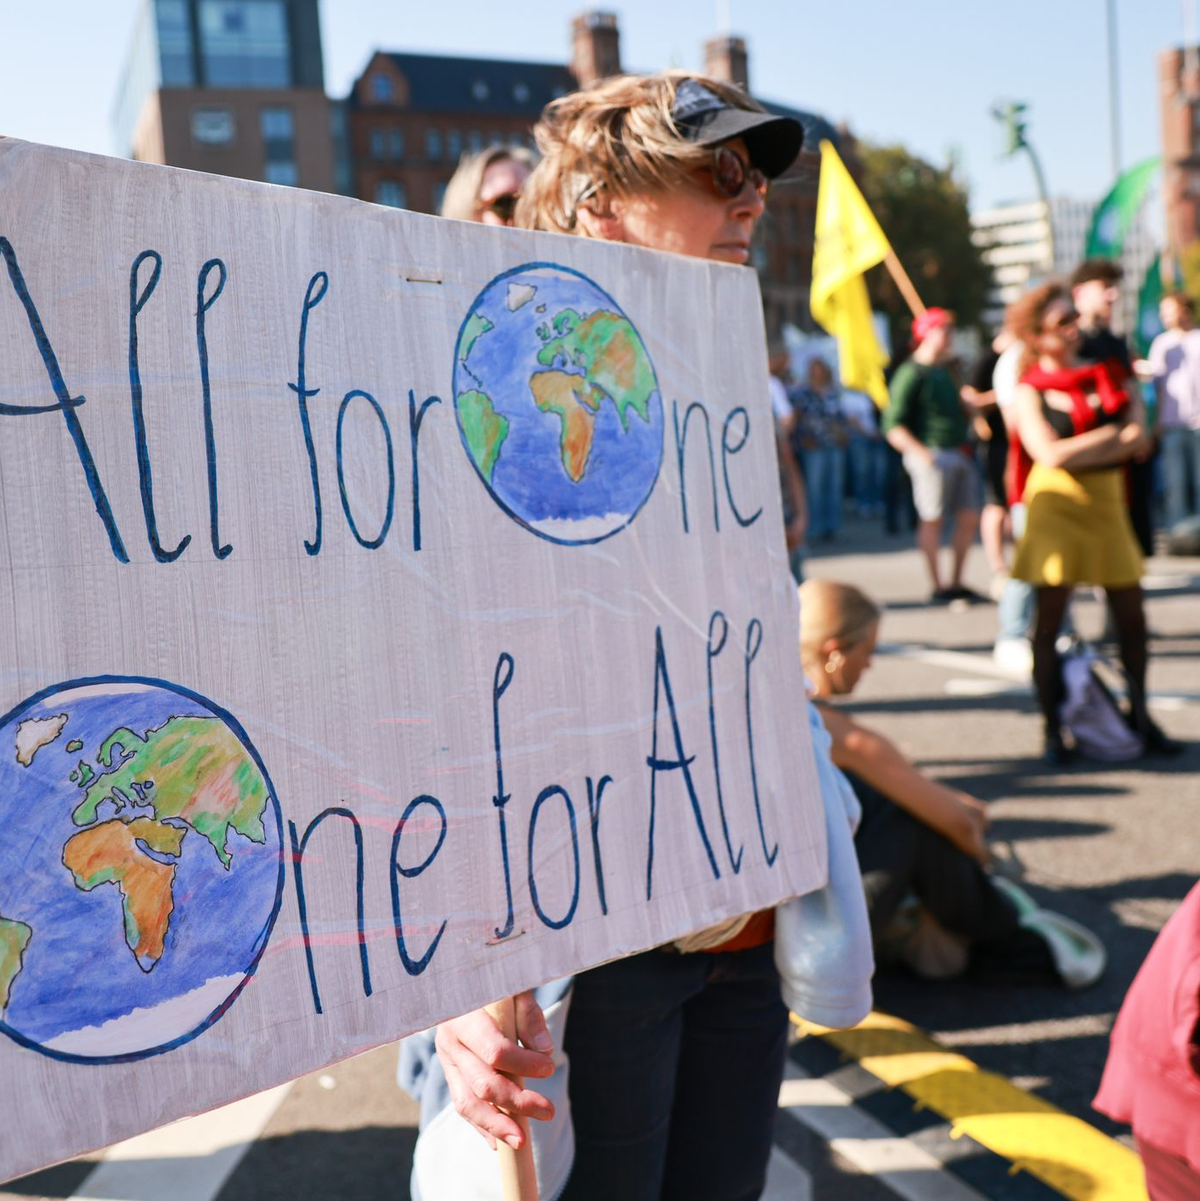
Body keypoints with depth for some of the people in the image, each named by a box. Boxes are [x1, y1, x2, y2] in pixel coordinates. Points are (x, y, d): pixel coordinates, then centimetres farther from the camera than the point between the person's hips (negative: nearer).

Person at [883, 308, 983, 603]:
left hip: (959, 454, 9)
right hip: (933, 454, -9)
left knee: (969, 518, 7)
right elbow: (893, 427, -13)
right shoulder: (910, 374, -7)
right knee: (932, 519, -4)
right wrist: (921, 452, -21)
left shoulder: (943, 372, 20)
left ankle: (956, 583, 17)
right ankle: (937, 587, 3)